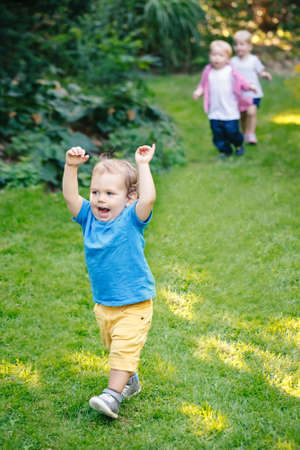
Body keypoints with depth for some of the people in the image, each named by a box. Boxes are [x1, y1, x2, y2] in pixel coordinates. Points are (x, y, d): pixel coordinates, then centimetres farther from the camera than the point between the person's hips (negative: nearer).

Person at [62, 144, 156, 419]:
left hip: (133, 305, -6)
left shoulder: (131, 220, -15)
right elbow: (70, 196, -11)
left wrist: (143, 165, -30)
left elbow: (149, 198, -32)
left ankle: (112, 395, -7)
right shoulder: (89, 218, -2)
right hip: (103, 304, 6)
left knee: (124, 349, -11)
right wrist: (71, 167, -21)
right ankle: (130, 381, 41)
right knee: (114, 347, 22)